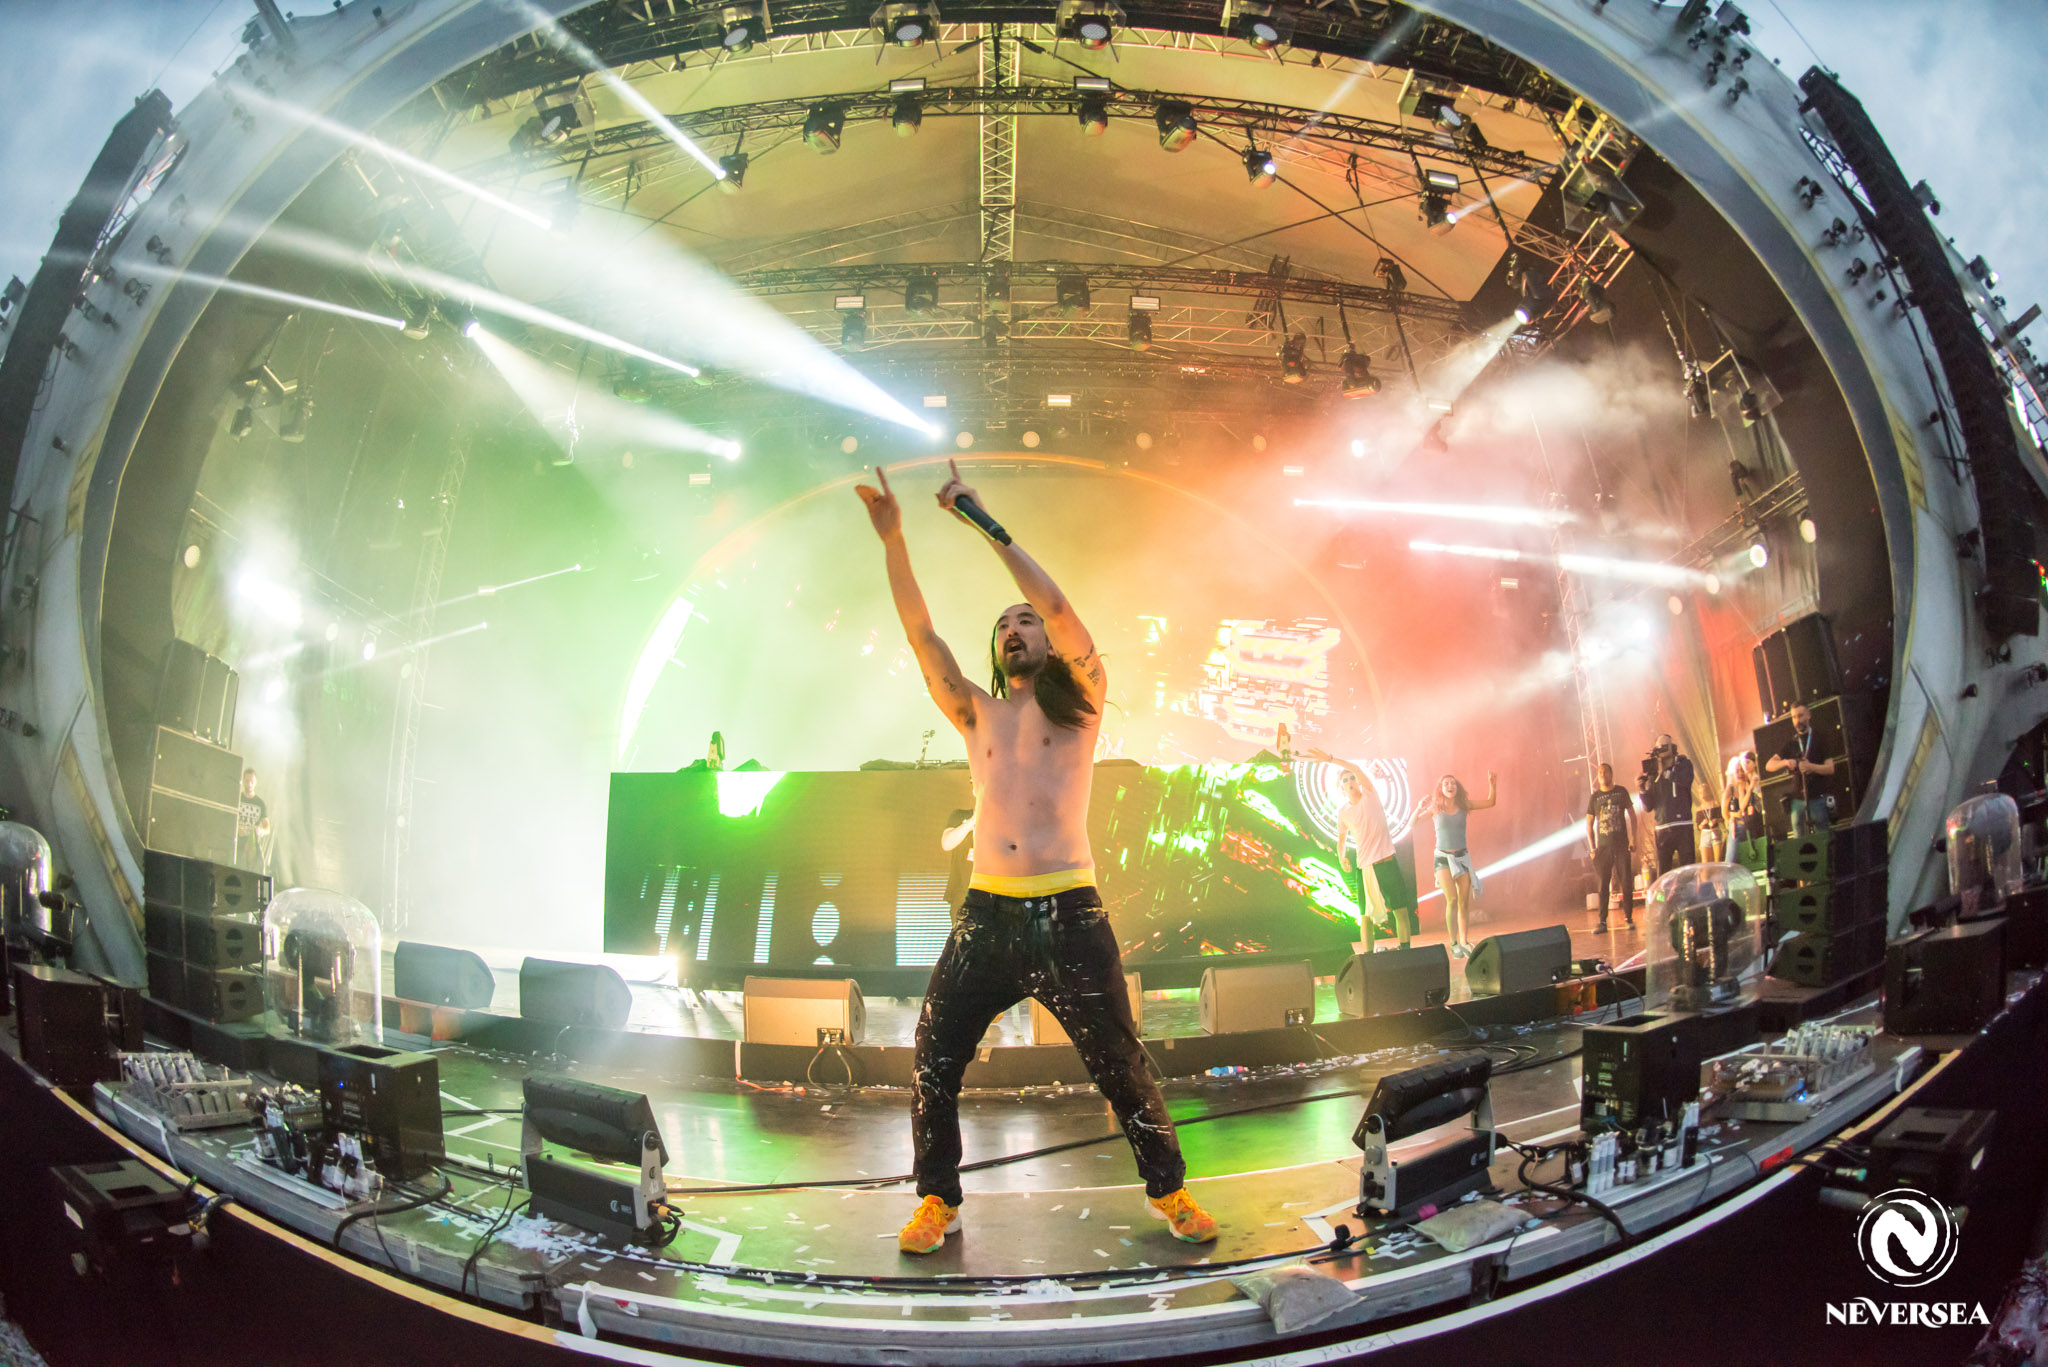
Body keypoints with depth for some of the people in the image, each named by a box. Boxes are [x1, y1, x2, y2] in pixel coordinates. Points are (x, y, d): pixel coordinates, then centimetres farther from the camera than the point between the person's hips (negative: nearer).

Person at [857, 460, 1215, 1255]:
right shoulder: (977, 714, 16)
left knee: (1120, 1064, 3)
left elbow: (1058, 605, -6)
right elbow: (922, 635, 8)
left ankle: (1169, 1191, 22)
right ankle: (938, 1201, 16)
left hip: (1068, 912, -3)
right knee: (934, 1061, 0)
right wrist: (892, 541, 2)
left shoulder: (1080, 703, 6)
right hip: (988, 913, 3)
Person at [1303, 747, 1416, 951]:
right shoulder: (1343, 813, 7)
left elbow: (1356, 769, -16)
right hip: (1363, 867, 2)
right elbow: (1341, 838, 20)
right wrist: (1341, 856, -1)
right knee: (1366, 917, 1)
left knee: (1401, 910, 0)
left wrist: (1330, 759, -26)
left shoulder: (1370, 795, 0)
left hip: (1387, 862, -2)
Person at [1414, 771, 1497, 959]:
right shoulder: (1435, 808, -3)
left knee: (1464, 902, 2)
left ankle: (1463, 942, 12)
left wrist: (1492, 783, -7)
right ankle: (1453, 944, -9)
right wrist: (1419, 808, -22)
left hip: (1462, 857, 3)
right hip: (1443, 858, -3)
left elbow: (1490, 802, 8)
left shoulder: (1463, 806, 3)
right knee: (1452, 900, -14)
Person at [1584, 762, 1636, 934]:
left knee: (1626, 882, 0)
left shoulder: (1621, 792, 4)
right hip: (1603, 846, 0)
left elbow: (1632, 814, 9)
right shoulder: (1595, 797, 5)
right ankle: (1603, 922, 0)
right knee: (1603, 885, -1)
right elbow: (1589, 823, 8)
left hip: (1622, 844, 0)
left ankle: (1629, 917, 11)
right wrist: (1592, 847, 1)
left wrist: (1633, 838, 1)